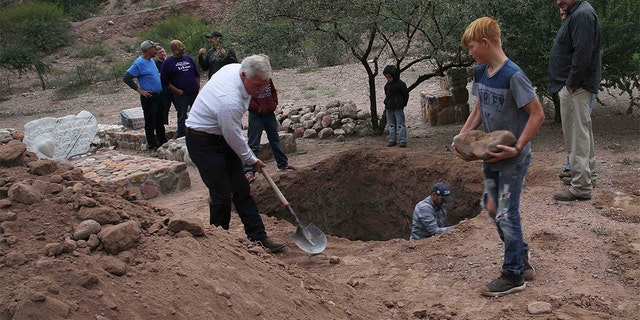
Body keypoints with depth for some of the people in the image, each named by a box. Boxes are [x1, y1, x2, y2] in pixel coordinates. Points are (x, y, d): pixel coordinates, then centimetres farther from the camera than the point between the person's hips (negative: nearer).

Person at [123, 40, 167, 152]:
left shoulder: (152, 61, 13)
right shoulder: (139, 63, -13)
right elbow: (126, 78, -16)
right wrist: (139, 90, -16)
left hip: (158, 95, 8)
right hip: (149, 97, -8)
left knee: (160, 121, 16)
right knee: (150, 122, -1)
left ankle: (163, 143, 26)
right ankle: (153, 146, 5)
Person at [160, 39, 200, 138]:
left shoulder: (188, 59, 11)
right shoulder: (168, 62, -5)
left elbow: (197, 74, 20)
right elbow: (164, 80, -7)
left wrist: (198, 86, 7)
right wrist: (177, 90, -12)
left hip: (194, 93, 5)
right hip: (181, 94, -5)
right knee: (182, 117, -1)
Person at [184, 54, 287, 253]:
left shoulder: (236, 67, -8)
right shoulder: (230, 101, -34)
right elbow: (235, 138, -21)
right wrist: (252, 160, -4)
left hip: (222, 136, 9)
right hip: (203, 143, -9)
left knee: (241, 190, 7)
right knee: (222, 195, -7)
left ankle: (258, 238, 10)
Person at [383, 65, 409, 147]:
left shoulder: (400, 84, -11)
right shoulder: (387, 84, 10)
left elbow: (406, 94, -3)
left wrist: (402, 104, 2)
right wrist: (386, 106, 14)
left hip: (398, 108, -7)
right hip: (389, 108, 7)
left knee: (400, 124, -3)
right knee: (391, 125, 11)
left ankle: (402, 140, -1)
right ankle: (392, 140, 17)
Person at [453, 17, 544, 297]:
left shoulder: (513, 76, -22)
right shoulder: (480, 72, 3)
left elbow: (537, 114, -19)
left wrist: (517, 148, -24)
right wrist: (461, 138, 0)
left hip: (513, 158, -8)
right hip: (491, 155, 8)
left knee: (506, 214, -2)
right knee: (492, 209, 15)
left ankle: (513, 276, 14)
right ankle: (522, 263, 31)